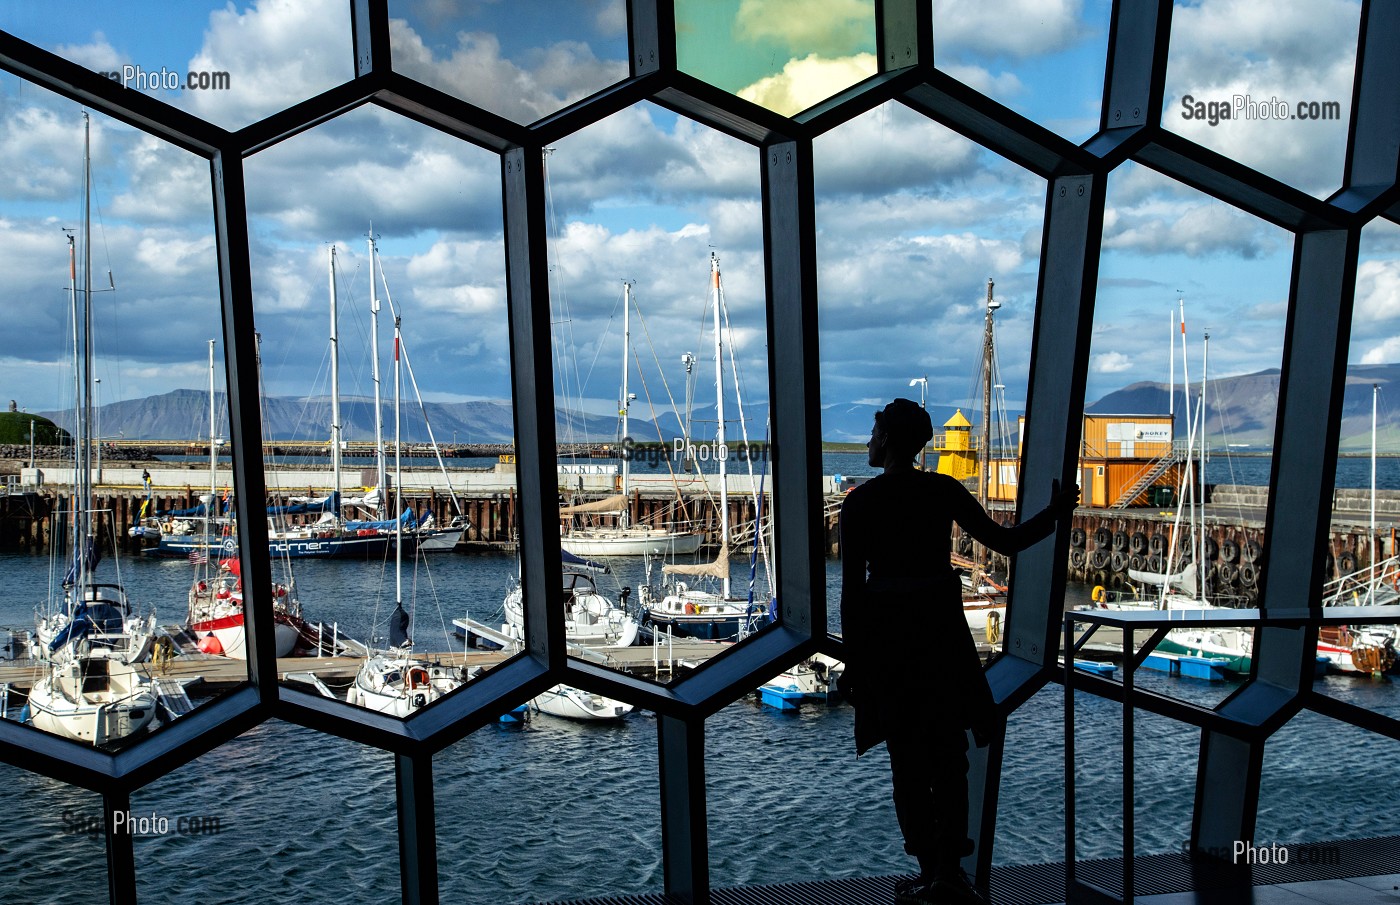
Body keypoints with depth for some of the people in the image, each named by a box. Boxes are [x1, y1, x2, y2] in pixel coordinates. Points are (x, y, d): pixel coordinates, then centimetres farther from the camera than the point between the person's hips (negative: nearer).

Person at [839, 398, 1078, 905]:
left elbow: (852, 588, -9)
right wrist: (1056, 513, 17)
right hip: (941, 632, 2)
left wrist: (854, 662, -1)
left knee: (908, 760, 9)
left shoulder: (860, 502, -9)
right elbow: (1005, 542, 0)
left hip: (886, 636, -1)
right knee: (948, 756, 12)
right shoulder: (943, 491, -3)